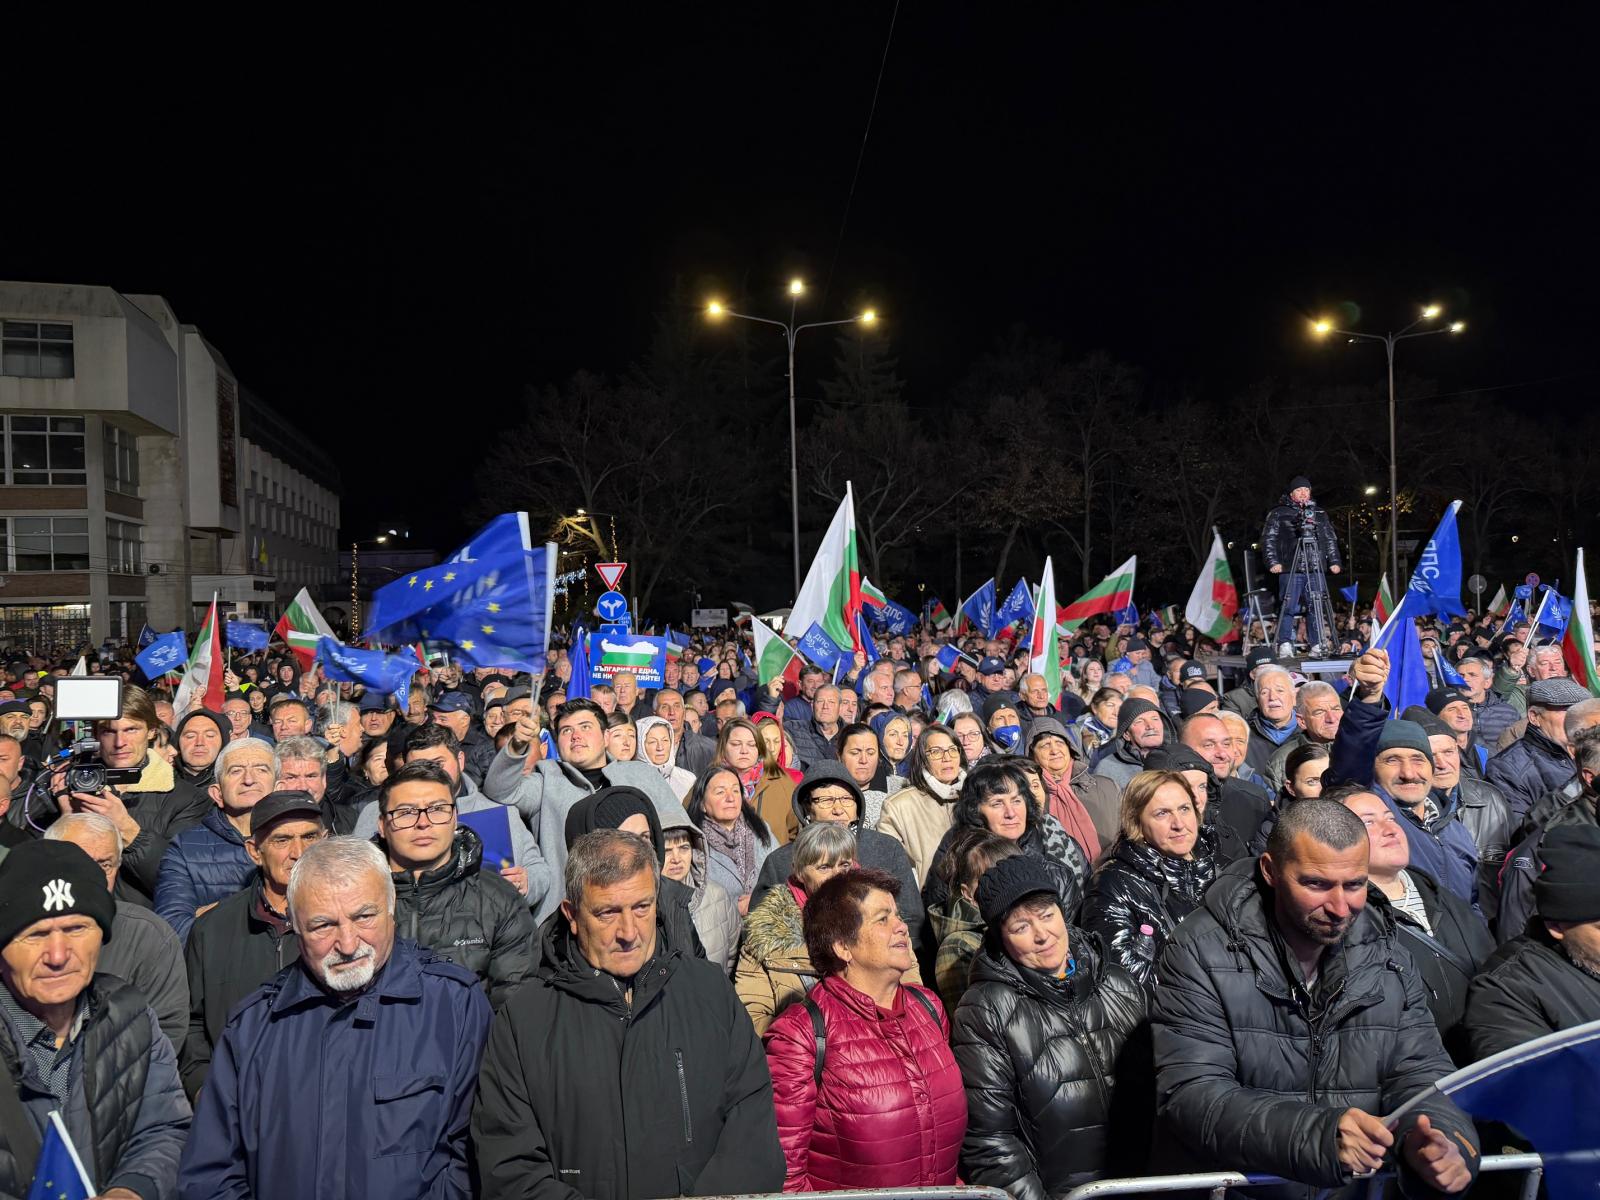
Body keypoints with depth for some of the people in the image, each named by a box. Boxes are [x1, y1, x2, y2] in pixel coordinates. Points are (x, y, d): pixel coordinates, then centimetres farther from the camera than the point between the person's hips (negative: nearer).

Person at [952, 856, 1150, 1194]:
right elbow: (988, 1137, -8)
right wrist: (1030, 1196, -15)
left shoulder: (1119, 984, 8)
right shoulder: (984, 1012, -6)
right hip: (1057, 1191, -4)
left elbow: (1156, 1084, 16)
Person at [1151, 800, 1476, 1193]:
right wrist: (1319, 1137, -32)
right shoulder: (1200, 953, -13)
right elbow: (1191, 1095, -19)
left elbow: (1420, 1070, 2)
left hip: (1363, 1185, 4)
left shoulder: (1386, 955, 4)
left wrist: (1442, 1138, -20)